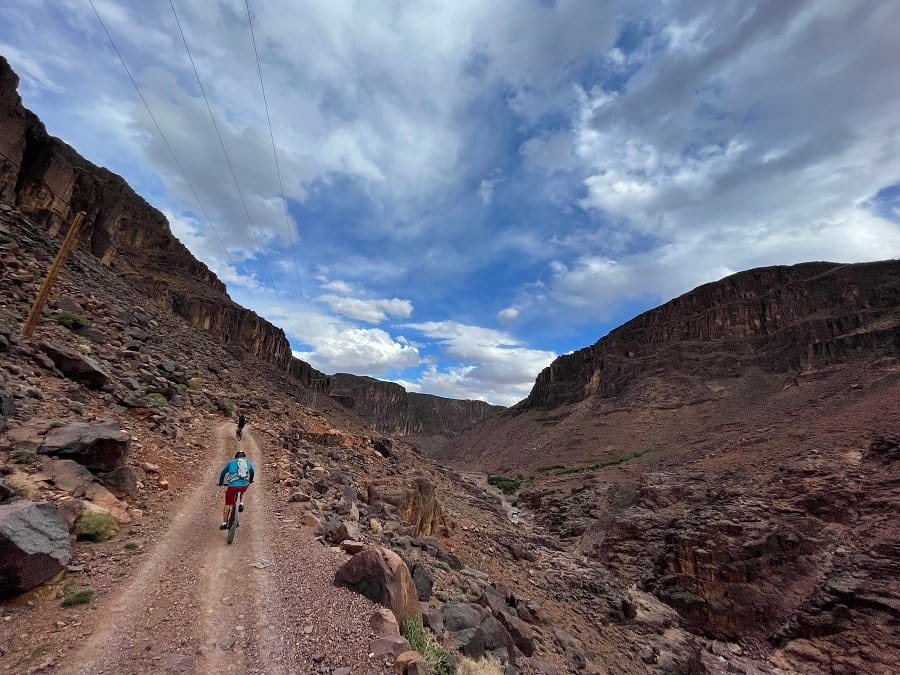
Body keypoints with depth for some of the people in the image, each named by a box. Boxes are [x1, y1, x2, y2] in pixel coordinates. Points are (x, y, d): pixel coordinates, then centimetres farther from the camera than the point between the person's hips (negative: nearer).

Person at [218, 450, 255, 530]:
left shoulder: (231, 462, 17)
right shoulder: (248, 463, 19)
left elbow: (223, 473, 25)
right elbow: (252, 473, 35)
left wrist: (220, 483, 41)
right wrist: (250, 481, 53)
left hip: (233, 486, -1)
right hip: (244, 486, 1)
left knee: (228, 505, 13)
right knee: (242, 490, 37)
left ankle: (224, 523, 13)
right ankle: (241, 504, 19)